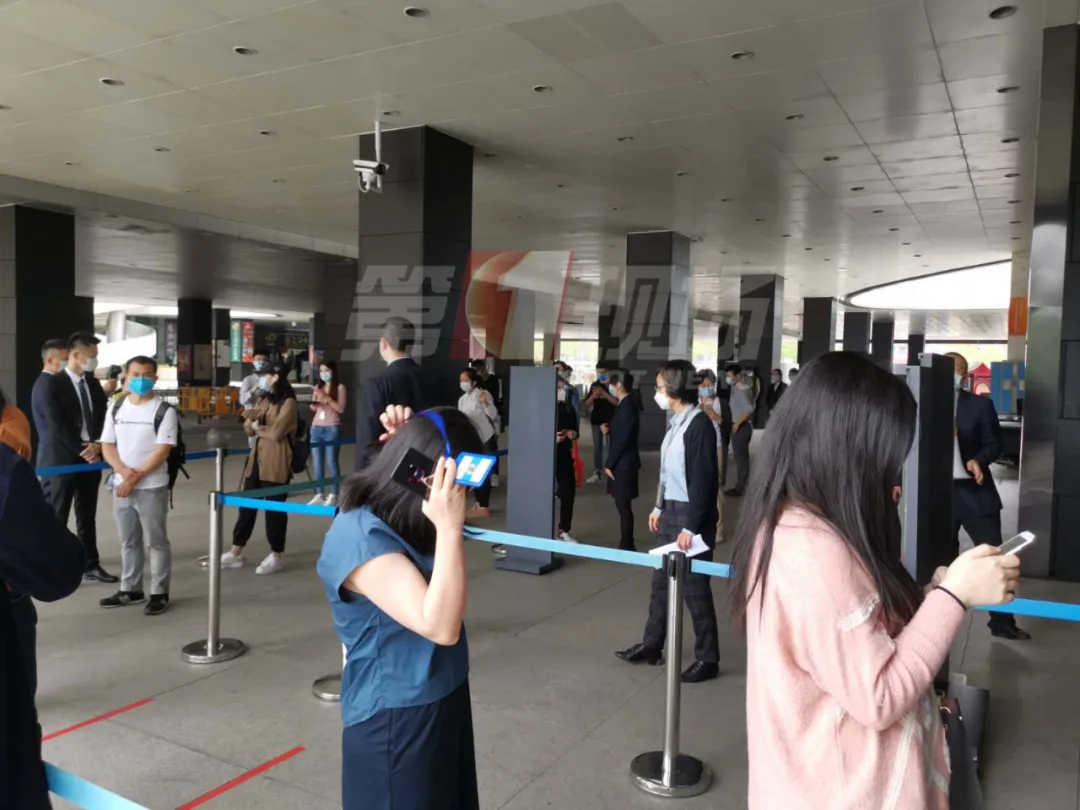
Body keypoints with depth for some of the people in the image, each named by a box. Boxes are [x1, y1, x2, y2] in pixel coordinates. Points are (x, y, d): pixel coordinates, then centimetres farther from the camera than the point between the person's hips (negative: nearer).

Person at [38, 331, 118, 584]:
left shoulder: (94, 383, 11)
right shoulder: (54, 384, -9)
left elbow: (103, 417, 10)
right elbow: (56, 425, -14)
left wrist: (96, 445, -6)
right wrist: (81, 451, -15)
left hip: (90, 457, 6)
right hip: (62, 459, -6)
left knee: (87, 517, 13)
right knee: (55, 518, -1)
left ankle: (91, 566, 21)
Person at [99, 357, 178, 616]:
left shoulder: (164, 411, -8)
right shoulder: (116, 409, 8)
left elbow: (163, 451, -13)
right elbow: (107, 446, 6)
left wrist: (136, 478, -16)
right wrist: (124, 472, -12)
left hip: (152, 487, -5)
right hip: (121, 485, 5)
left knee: (156, 541, 2)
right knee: (128, 541, 15)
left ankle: (159, 593, 10)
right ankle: (130, 589, 27)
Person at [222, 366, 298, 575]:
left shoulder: (288, 402, -8)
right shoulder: (264, 400, 18)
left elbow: (276, 433, -17)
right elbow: (251, 431, 17)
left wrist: (258, 428, 1)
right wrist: (250, 421, -5)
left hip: (276, 463, -8)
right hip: (257, 459, 8)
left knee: (274, 508, 0)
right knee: (246, 505, 11)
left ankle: (276, 557, 11)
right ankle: (236, 553, 20)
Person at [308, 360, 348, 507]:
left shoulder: (340, 387, -2)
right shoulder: (317, 387, 13)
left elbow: (340, 409, -9)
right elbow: (314, 408, 17)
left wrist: (327, 397, -16)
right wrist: (314, 403, -4)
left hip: (332, 429, -5)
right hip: (316, 428, 5)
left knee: (331, 463, -5)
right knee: (317, 463, 5)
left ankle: (333, 496, -2)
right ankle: (319, 495, 9)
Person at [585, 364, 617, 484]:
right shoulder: (594, 385, 10)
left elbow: (616, 402, -13)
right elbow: (587, 403, 9)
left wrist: (604, 393, -22)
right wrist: (593, 395, -11)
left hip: (610, 420, -4)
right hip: (596, 420, 4)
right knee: (597, 446, 6)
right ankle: (597, 473, 11)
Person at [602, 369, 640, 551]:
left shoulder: (627, 407, -19)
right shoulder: (623, 405, 10)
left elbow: (622, 440, -20)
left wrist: (609, 465, -14)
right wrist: (607, 427, -1)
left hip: (624, 464, -9)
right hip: (621, 463, 9)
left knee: (624, 506, 0)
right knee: (622, 505, 14)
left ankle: (627, 546, 10)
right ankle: (627, 544, 23)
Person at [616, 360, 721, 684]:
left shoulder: (699, 425, -18)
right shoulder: (676, 422, 8)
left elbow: (703, 480, -19)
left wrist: (691, 527, -19)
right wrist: (659, 507, 19)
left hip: (691, 516, -9)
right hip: (671, 511, 9)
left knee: (694, 587, 2)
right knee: (661, 581, 16)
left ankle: (707, 658, 16)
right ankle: (651, 645, 30)